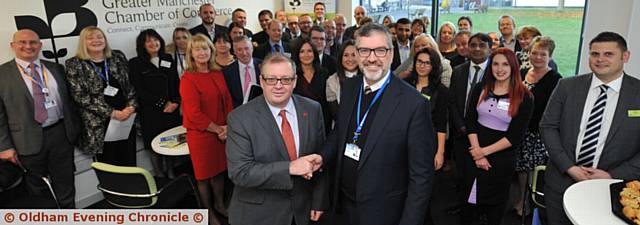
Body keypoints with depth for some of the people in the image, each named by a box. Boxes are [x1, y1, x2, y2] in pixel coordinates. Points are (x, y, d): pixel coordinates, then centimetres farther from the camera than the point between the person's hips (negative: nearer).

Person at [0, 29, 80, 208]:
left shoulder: (56, 69, 9)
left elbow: (68, 100, 12)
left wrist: (76, 128, 8)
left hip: (61, 133, 3)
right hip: (29, 140, -2)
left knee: (65, 185, 14)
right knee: (37, 190, 15)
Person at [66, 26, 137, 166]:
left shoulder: (118, 57, 8)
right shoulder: (74, 65, -3)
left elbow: (130, 85, 8)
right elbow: (80, 96, -10)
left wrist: (131, 106, -9)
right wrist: (112, 113, -15)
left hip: (126, 118, 3)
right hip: (99, 124, -3)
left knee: (129, 163, 9)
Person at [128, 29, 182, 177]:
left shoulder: (168, 59, 15)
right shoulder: (135, 63, 2)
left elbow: (176, 83, 13)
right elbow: (139, 90, -5)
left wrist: (175, 102, -4)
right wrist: (162, 103, -9)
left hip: (172, 110, 3)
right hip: (150, 113, -3)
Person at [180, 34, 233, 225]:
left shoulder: (218, 74, 5)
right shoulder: (187, 79, -13)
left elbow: (227, 101, 8)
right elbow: (193, 113, -17)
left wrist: (227, 127, -5)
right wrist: (217, 129, -13)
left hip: (222, 132, 5)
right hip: (200, 134, -5)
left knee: (219, 170, 18)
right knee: (204, 175, 11)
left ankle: (219, 204, 40)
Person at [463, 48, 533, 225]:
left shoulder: (524, 97, -9)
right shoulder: (480, 89, 0)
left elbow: (515, 136, -12)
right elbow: (470, 122, -4)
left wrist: (485, 151, -14)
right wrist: (478, 153, -12)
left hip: (502, 158, -2)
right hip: (474, 154, 2)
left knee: (495, 200, 16)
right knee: (471, 195, 14)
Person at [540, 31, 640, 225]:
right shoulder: (567, 86, -1)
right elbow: (547, 127, -2)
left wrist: (613, 176, -11)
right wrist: (569, 167, -10)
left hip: (611, 187, -1)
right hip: (561, 181, 1)